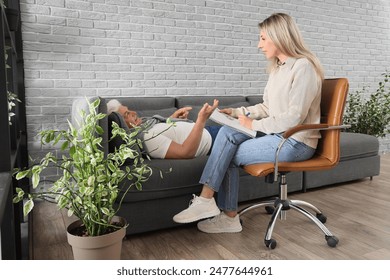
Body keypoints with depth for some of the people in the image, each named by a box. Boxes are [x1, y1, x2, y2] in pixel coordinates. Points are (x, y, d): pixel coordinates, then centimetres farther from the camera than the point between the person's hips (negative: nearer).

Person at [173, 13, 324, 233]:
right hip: (278, 134, 8)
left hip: (296, 142, -8)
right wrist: (237, 112, 6)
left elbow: (294, 117, -22)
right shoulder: (277, 68, 13)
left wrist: (254, 125, -17)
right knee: (228, 133, -13)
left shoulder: (303, 67, -15)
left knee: (229, 156, -16)